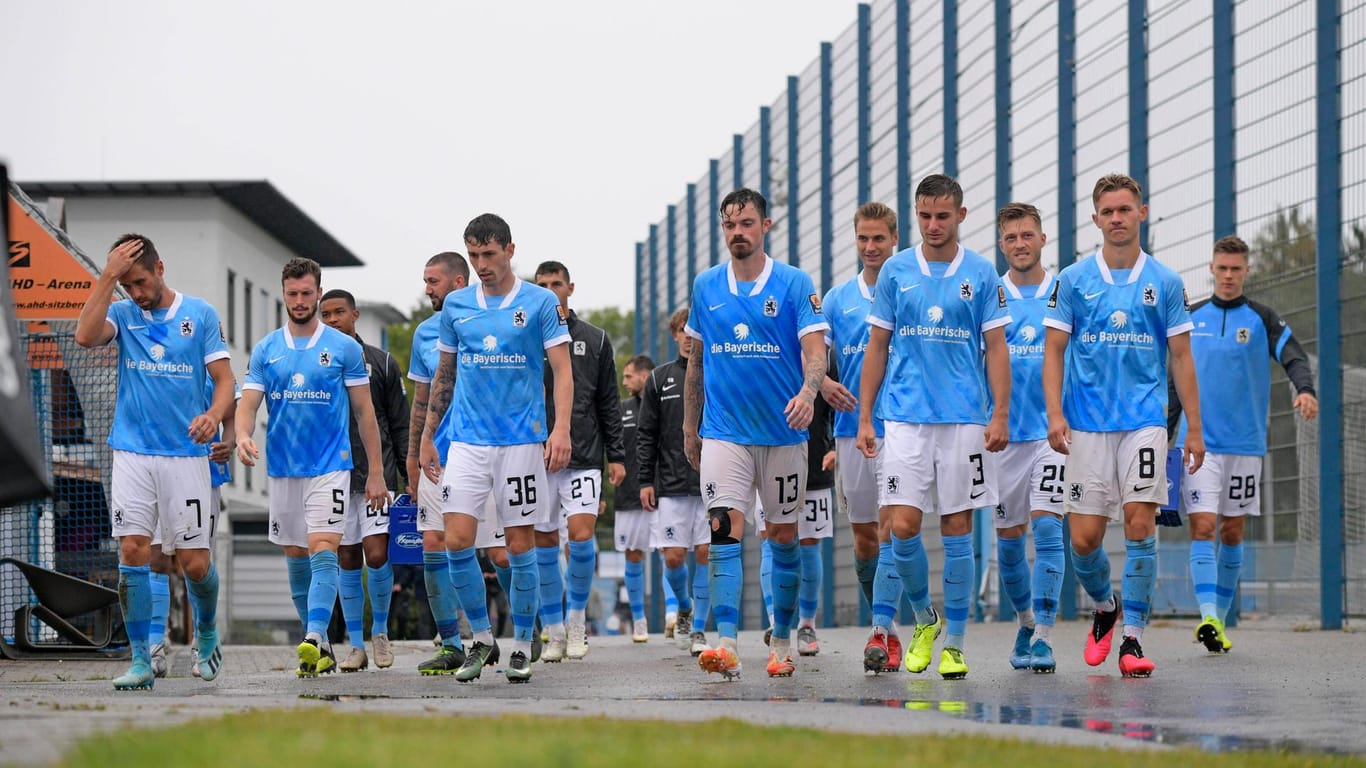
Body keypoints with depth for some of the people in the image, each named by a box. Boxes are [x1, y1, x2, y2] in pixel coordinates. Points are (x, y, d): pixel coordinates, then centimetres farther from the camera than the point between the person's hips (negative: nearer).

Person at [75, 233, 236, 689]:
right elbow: (86, 336, -16)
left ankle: (207, 635, 28)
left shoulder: (200, 315, 3)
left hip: (186, 455, -1)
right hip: (132, 453, 1)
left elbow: (225, 379, 2)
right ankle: (141, 661, -3)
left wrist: (213, 415, -19)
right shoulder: (123, 314, 6)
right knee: (133, 553, -8)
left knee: (195, 562, -1)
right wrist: (108, 276, -15)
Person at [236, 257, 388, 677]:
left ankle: (314, 638, -29)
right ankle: (319, 647, 18)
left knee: (323, 552, -17)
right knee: (296, 559, 8)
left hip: (329, 466, -4)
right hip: (282, 468, 4)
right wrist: (243, 436, -21)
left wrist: (376, 472, 1)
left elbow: (364, 412, 4)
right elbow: (248, 404, 2)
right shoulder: (266, 350, 7)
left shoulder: (344, 348, 0)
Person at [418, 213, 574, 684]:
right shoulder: (456, 305, 9)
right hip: (467, 440, 3)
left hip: (522, 440, -3)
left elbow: (562, 369, -5)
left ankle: (522, 645, 12)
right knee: (456, 540, -8)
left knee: (520, 546, 0)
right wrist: (427, 438, 16)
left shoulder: (541, 303, -2)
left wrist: (561, 428, -18)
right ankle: (482, 639, 7)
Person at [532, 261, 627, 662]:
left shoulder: (595, 339, 9)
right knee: (544, 545, 3)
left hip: (584, 456, -1)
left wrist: (616, 455, 5)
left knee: (581, 536, -14)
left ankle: (577, 617, 5)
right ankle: (554, 632, 12)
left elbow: (609, 403, 10)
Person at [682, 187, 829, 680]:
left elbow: (814, 347, -11)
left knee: (783, 536, 8)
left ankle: (781, 640, 22)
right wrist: (689, 426, 17)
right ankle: (725, 645, -22)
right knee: (725, 530, -14)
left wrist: (808, 391, -31)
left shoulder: (795, 284, -2)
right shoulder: (706, 287, 7)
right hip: (723, 431, 1)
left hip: (783, 431, -1)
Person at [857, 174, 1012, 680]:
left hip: (965, 419, -1)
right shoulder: (895, 272, 7)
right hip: (904, 416, 1)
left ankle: (954, 643, 8)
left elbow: (996, 348, 3)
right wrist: (864, 418, 4)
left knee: (957, 529, 1)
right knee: (903, 526, -8)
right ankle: (925, 619, 16)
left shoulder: (981, 274, 3)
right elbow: (877, 348, 10)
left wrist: (1000, 414, -7)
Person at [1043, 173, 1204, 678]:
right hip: (1087, 424, 0)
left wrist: (1195, 428, 4)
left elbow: (1181, 358, 8)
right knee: (1084, 537, -1)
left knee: (1139, 523, -12)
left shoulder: (1164, 282, 5)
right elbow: (1054, 352, 4)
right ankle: (1104, 608, 28)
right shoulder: (1074, 280, 4)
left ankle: (1132, 639, -6)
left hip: (1145, 421, 0)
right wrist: (1055, 415, -9)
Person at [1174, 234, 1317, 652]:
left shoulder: (1262, 318, 3)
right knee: (1202, 527, -13)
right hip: (1199, 441, 0)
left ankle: (1221, 617, 17)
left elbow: (1294, 357, -9)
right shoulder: (1191, 317, 8)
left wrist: (1305, 390, -30)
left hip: (1244, 442, 0)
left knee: (1232, 532, 6)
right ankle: (1207, 617, -22)